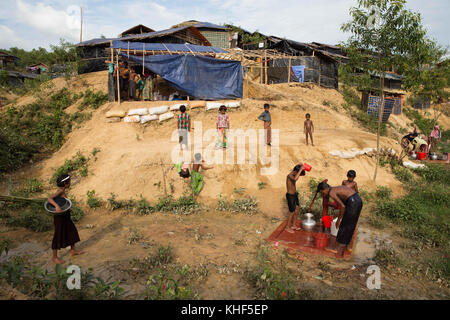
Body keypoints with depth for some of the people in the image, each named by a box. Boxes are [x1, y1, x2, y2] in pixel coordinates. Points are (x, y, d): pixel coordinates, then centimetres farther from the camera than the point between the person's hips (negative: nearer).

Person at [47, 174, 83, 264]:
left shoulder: (62, 191, 3)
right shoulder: (60, 191, -22)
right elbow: (49, 199, -33)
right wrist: (57, 206, -47)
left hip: (65, 216, 9)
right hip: (60, 217, -9)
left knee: (72, 232, 21)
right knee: (58, 236, 5)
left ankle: (73, 250, 38)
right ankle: (55, 257, 22)